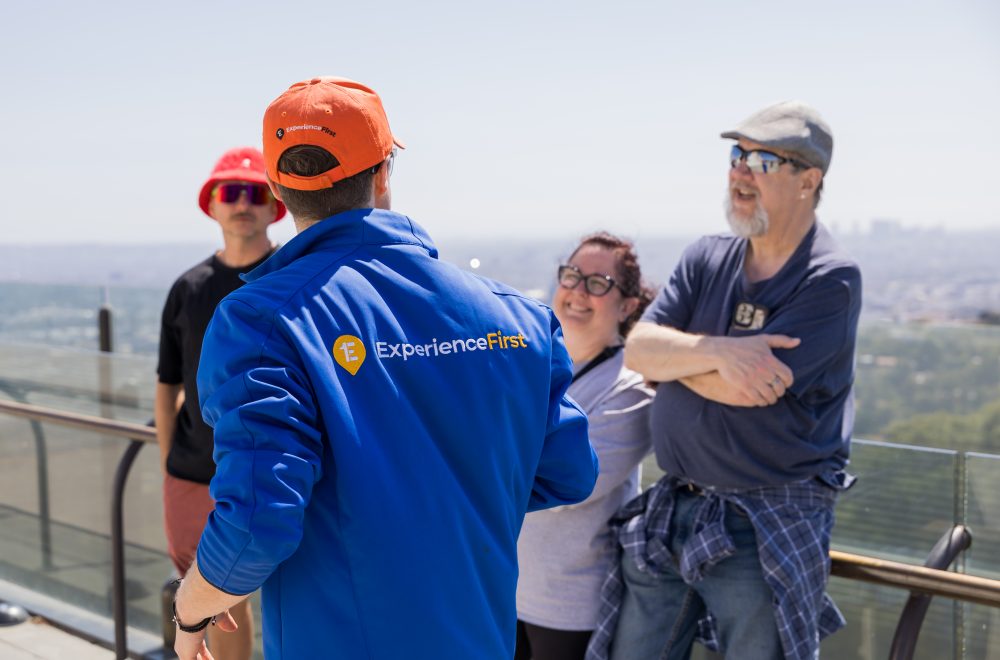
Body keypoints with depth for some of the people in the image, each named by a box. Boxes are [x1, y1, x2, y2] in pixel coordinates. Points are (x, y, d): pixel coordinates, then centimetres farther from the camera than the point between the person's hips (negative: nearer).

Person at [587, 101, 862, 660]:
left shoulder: (832, 279, -13)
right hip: (670, 513, 6)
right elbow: (638, 349, -5)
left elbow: (742, 388, -21)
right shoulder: (707, 259, 7)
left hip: (766, 529, -6)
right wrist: (719, 350, -22)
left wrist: (671, 354, -5)